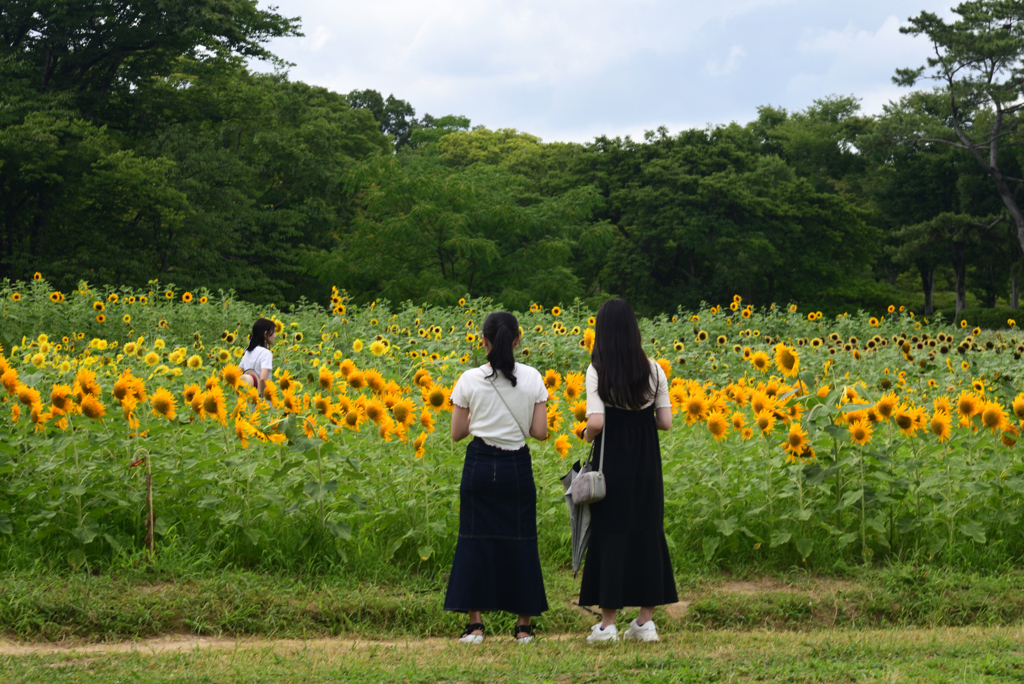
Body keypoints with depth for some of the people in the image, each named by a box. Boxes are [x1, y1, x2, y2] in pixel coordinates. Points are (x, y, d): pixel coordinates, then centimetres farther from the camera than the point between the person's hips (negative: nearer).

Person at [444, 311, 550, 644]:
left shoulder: (470, 380, -5)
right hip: (517, 466, 1)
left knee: (474, 539, 7)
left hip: (480, 466, -1)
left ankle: (475, 625, 3)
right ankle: (524, 625, 12)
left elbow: (457, 433, -1)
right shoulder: (532, 379, -3)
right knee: (520, 540, 9)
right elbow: (540, 432, -3)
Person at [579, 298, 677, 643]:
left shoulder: (597, 372, -9)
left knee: (609, 533, 4)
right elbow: (665, 422, 0)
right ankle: (646, 621, 13)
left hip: (613, 459, -3)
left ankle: (607, 624, 7)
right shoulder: (653, 370, 1)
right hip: (647, 461, 3)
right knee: (647, 532, 11)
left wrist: (587, 436, 3)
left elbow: (596, 422, -19)